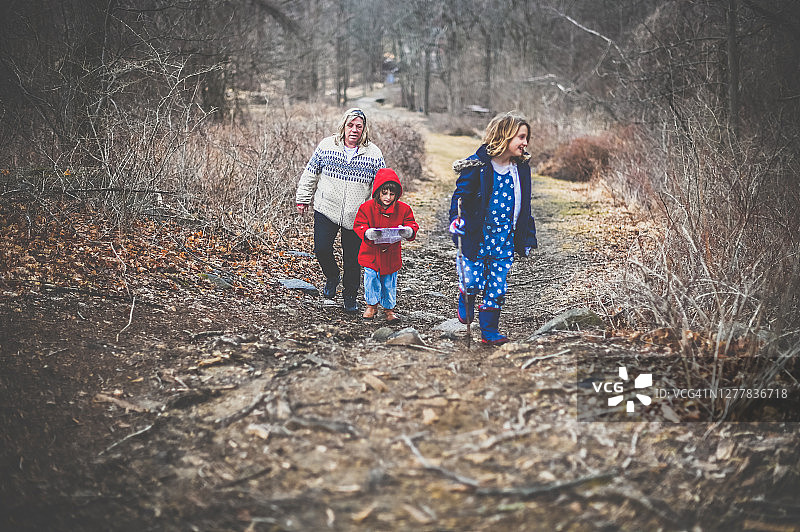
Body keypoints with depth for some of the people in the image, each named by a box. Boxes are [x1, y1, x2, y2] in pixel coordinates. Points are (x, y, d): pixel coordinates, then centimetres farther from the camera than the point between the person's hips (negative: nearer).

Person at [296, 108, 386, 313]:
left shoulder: (374, 154, -1)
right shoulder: (326, 146, 0)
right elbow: (310, 174, 9)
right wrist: (303, 199, 10)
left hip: (356, 217, 0)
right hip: (326, 210, 0)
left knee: (352, 259, 5)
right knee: (322, 249, -7)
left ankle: (350, 296, 25)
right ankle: (332, 277, 25)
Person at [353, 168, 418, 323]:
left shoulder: (403, 209, -4)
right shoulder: (367, 207, -9)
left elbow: (412, 225, -1)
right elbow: (359, 226, -9)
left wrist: (408, 231, -25)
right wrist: (368, 233, -30)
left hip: (391, 255, 1)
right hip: (372, 254, -1)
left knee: (390, 283, 10)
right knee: (371, 280, 5)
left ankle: (389, 309, 27)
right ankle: (372, 305, 28)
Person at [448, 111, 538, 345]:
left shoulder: (521, 168, 5)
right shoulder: (477, 165, -11)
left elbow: (524, 206, 16)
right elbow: (460, 195, -7)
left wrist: (527, 238, 17)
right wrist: (457, 219, -25)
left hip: (505, 238, 4)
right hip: (476, 236, -4)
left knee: (497, 287, 4)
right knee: (472, 282, -5)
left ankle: (489, 330, 19)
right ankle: (465, 300, 31)